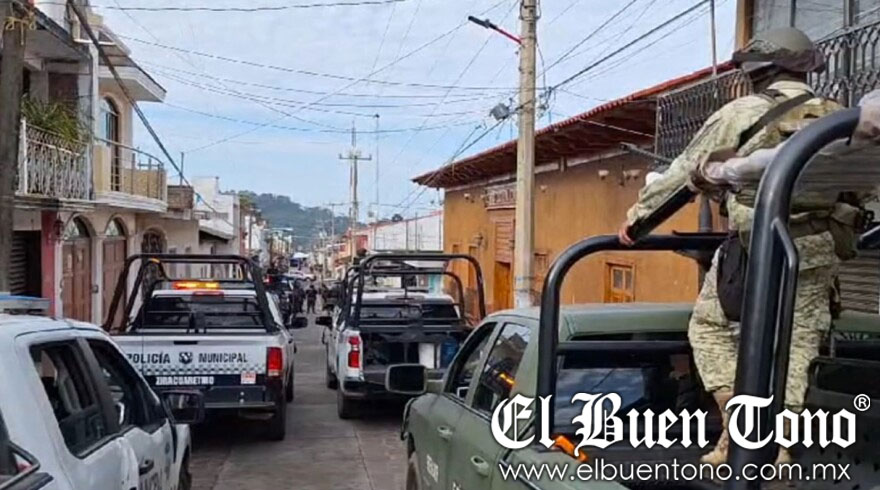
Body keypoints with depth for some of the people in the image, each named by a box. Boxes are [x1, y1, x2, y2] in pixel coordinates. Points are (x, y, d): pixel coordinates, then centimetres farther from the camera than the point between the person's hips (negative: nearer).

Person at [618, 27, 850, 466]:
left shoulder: (740, 114, -2)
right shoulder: (837, 119, 10)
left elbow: (686, 170, 3)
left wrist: (641, 210, 13)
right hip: (816, 253, 4)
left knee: (710, 326, 11)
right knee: (795, 344, 9)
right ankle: (777, 445, 6)